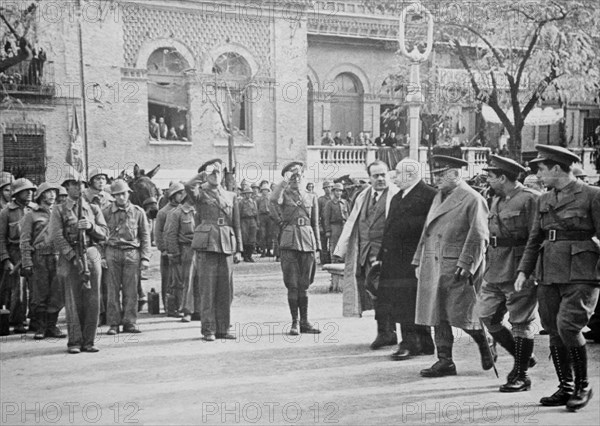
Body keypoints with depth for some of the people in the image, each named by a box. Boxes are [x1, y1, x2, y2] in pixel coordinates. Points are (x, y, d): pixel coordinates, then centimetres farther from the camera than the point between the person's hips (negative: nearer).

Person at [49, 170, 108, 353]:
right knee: (73, 302, -3)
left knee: (93, 301, 0)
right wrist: (74, 257, -13)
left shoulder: (94, 209, 15)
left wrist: (91, 226, -12)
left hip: (92, 256, 3)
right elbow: (57, 237, -4)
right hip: (69, 258, -2)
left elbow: (104, 235, 8)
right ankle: (74, 342, 5)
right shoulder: (59, 211, 6)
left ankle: (88, 342, 8)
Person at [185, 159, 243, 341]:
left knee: (226, 290, 5)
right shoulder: (200, 193, 7)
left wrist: (238, 249, 11)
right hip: (206, 244, -4)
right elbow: (188, 186, -19)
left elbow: (236, 225, 16)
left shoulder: (231, 196, 18)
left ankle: (223, 329, 14)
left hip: (227, 245, 4)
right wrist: (203, 173, -6)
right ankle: (208, 330, 3)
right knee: (207, 289, -3)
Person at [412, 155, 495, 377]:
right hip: (433, 266, 8)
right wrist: (419, 261, 14)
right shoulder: (438, 197, 17)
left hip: (458, 268, -7)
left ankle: (486, 349, 23)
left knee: (461, 314, -3)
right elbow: (427, 231, 19)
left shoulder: (473, 199, -7)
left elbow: (478, 236, -13)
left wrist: (465, 265, -19)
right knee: (438, 314, 7)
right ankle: (445, 361, 15)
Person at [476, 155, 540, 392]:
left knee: (521, 321, 0)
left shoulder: (530, 199, -11)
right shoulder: (496, 199, 15)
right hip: (495, 270, 9)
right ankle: (523, 357, 24)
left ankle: (521, 376, 13)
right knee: (485, 315, 8)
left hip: (518, 269, -9)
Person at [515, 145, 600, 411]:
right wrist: (524, 271, 8)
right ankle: (565, 388, 20)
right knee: (554, 333, 6)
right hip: (549, 274, 6)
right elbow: (534, 239, 17)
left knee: (568, 326, -17)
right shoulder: (544, 200, 14)